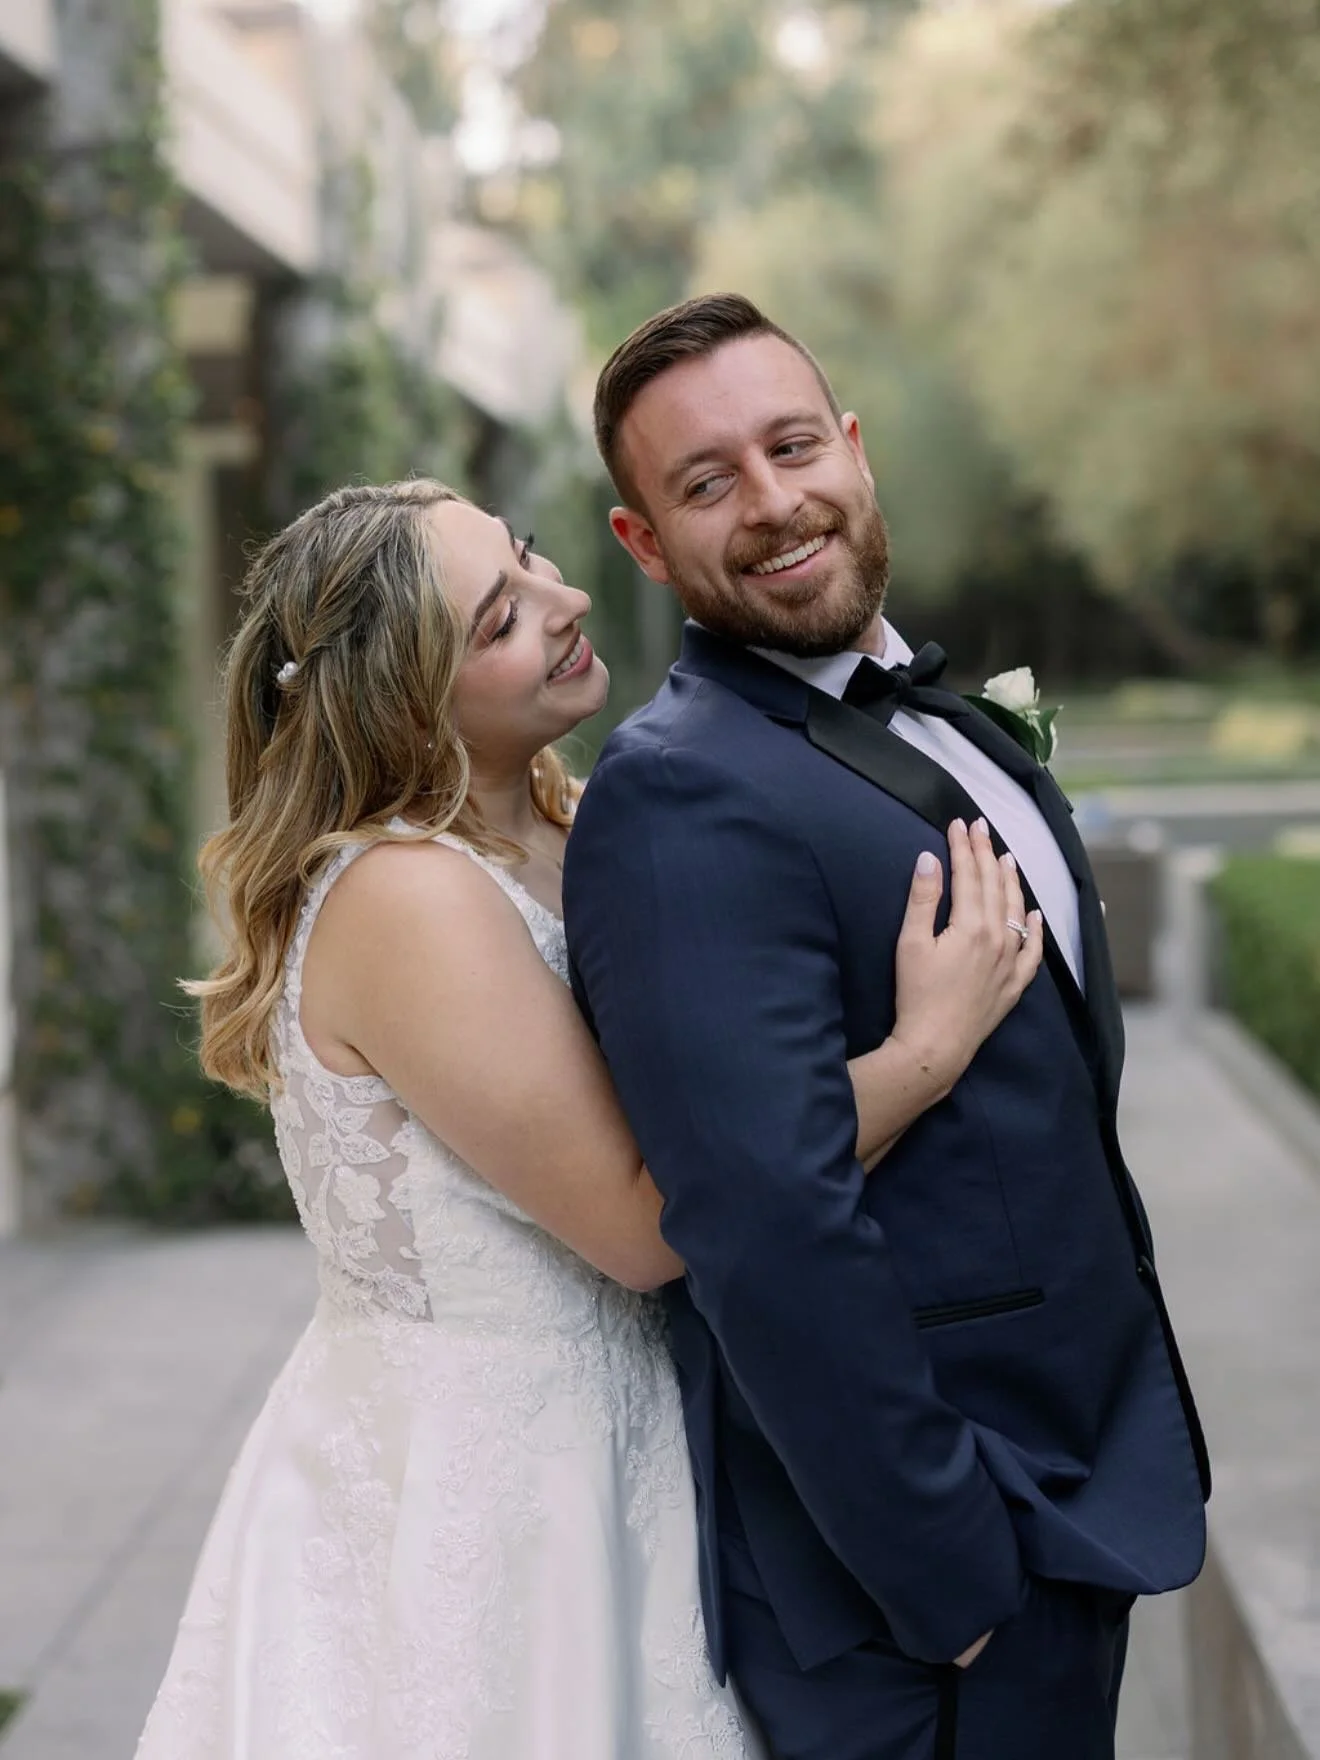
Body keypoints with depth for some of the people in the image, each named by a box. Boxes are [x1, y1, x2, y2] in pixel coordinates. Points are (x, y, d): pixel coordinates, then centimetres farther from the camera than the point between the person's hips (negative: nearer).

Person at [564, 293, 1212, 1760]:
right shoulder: (680, 800, -21)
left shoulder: (952, 721, 9)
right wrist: (949, 1579, -22)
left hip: (1074, 1494, 9)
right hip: (932, 1558, -8)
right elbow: (775, 1237, -27)